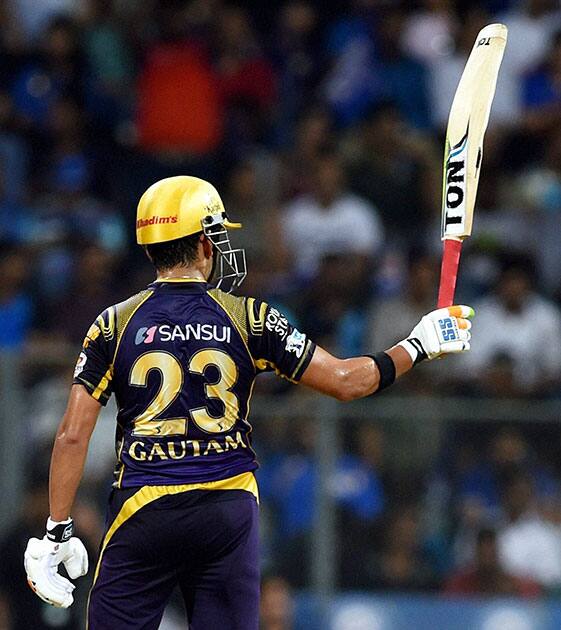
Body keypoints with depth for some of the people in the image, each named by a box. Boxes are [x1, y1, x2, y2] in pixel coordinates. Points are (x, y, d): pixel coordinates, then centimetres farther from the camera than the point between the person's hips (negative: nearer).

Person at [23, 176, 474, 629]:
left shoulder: (114, 325, 1)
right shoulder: (250, 319, 0)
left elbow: (73, 435, -3)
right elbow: (344, 381, 2)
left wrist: (57, 532, 1)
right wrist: (419, 347, 16)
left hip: (143, 512, -1)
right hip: (229, 514, 1)